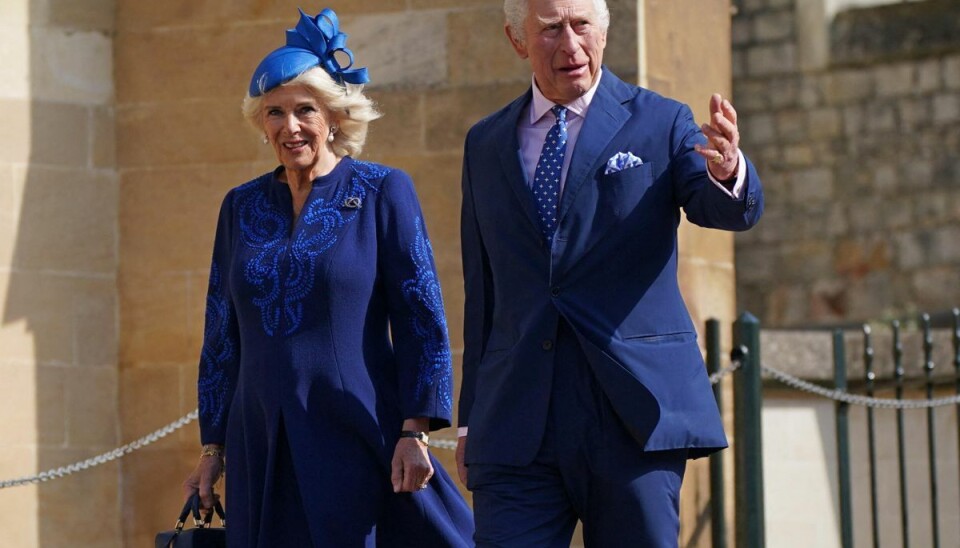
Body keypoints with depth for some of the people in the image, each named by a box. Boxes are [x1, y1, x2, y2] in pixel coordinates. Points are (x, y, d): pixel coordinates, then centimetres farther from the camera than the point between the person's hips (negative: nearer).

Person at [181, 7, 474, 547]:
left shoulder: (382, 192, 0)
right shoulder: (241, 206, 12)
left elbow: (422, 319, -3)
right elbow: (222, 335, 15)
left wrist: (415, 432, -11)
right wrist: (213, 446, 11)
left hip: (358, 442, -4)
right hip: (264, 451, 4)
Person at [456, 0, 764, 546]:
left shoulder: (660, 123, 5)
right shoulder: (485, 146, 14)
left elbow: (728, 209, -13)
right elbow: (481, 289, 17)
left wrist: (728, 172, -37)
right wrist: (471, 418, 14)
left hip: (634, 412, -2)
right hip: (516, 426, 2)